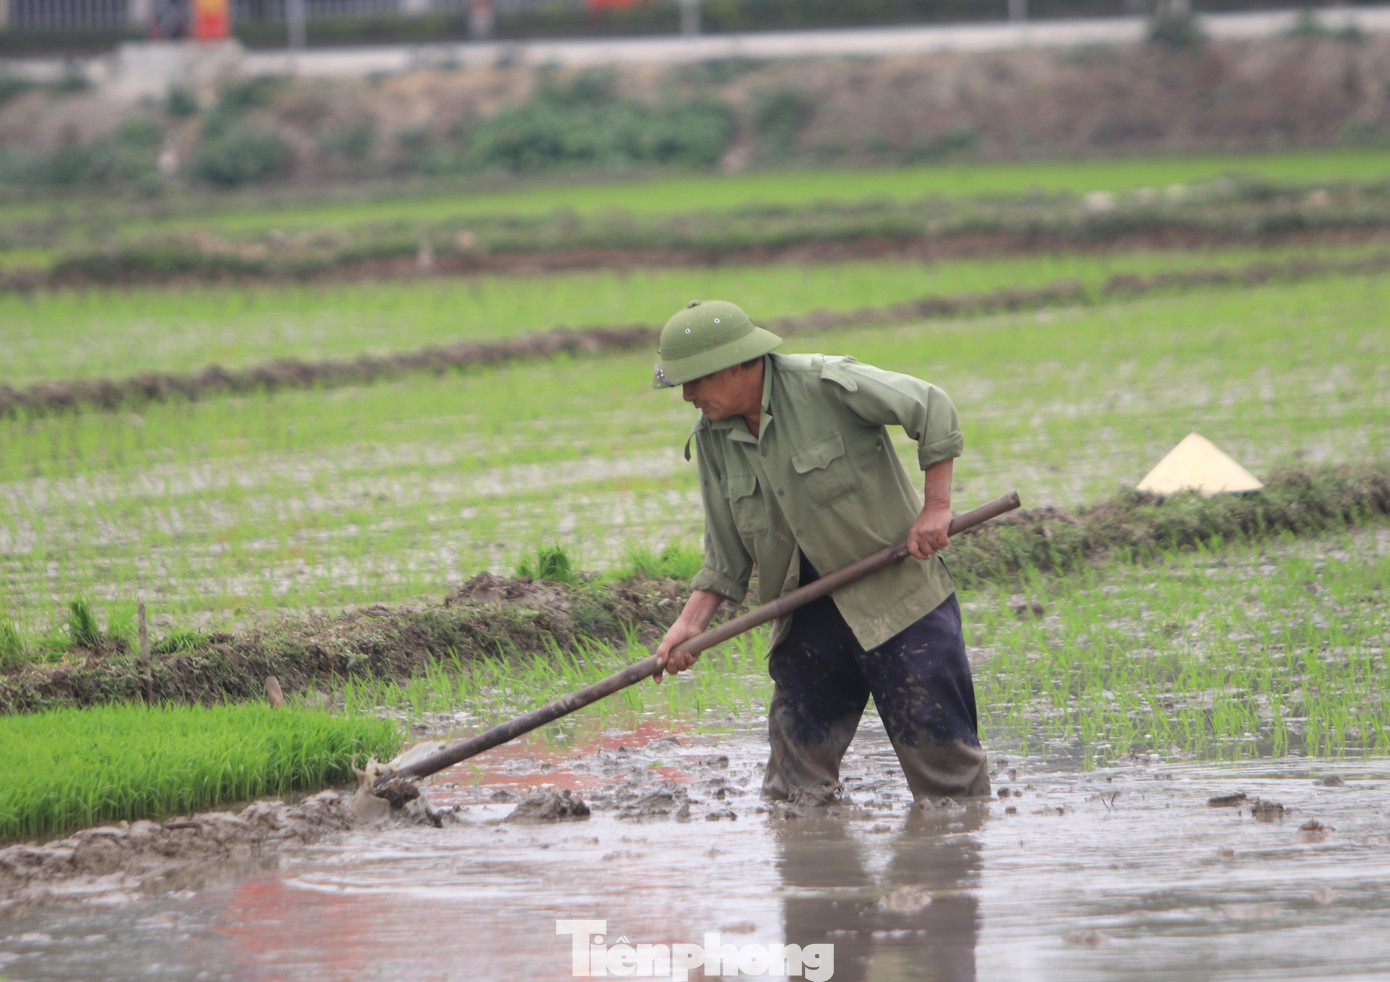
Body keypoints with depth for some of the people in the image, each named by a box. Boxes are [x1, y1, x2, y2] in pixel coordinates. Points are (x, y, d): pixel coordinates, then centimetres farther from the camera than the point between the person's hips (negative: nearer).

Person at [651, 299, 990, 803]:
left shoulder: (824, 384, -16)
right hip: (808, 611, 6)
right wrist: (691, 621, -3)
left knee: (939, 750, -6)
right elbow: (727, 553, 8)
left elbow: (932, 409, -10)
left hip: (896, 591, -6)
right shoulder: (712, 439, 3)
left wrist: (935, 507, -13)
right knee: (795, 763, 2)